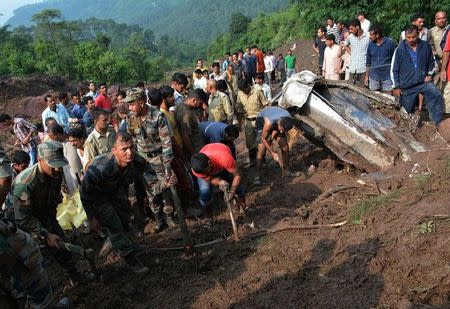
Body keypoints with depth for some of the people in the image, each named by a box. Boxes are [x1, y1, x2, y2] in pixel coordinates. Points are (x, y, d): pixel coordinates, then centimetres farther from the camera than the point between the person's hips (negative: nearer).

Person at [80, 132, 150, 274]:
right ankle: (132, 261, 8)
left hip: (117, 190, 5)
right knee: (114, 226, -8)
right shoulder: (99, 168, -43)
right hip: (98, 195, -5)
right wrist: (91, 218, -15)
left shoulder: (137, 162, -29)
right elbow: (85, 194, -25)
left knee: (125, 218, 17)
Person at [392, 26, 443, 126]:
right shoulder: (400, 50, -7)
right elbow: (394, 70, -2)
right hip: (406, 87, -1)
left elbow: (432, 63, 16)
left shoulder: (426, 46, -2)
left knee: (436, 97, -24)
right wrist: (396, 87, -3)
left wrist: (429, 75, 1)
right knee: (407, 112, 8)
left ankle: (438, 124, -18)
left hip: (423, 82, 1)